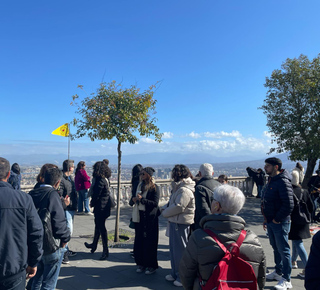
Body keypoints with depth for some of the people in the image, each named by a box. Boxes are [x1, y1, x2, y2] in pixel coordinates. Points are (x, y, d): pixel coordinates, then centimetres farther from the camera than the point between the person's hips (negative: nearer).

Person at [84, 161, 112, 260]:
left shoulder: (100, 181, -20)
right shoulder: (105, 180, 9)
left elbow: (96, 195, -18)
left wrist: (92, 203, -2)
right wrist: (93, 202, 14)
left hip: (101, 207, -10)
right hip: (105, 207, 10)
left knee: (101, 227, -2)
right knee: (98, 226, 22)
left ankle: (105, 250, 4)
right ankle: (94, 245, 39)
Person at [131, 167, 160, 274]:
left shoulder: (154, 188, -10)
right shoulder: (140, 185, 10)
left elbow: (155, 203, -17)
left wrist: (141, 199, -21)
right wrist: (135, 199, 1)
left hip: (150, 218, -6)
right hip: (140, 216, 6)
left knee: (149, 242, 1)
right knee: (139, 240, 10)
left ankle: (151, 265, 15)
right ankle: (141, 263, 23)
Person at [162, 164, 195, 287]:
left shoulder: (185, 190, -20)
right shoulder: (179, 187, 13)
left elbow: (178, 207, -25)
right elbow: (171, 203, 18)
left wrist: (165, 213, -10)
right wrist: (165, 208, -1)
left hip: (180, 224, -10)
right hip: (174, 222, 10)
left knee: (180, 250, 1)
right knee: (174, 249, 18)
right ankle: (175, 273, 33)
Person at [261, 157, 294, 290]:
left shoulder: (283, 182, -20)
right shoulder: (271, 181, 11)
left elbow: (288, 205, -25)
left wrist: (277, 219, -18)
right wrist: (266, 219, 16)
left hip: (280, 223, -9)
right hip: (271, 222, 9)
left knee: (283, 250, 2)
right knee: (276, 248, 21)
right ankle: (278, 272, 37)